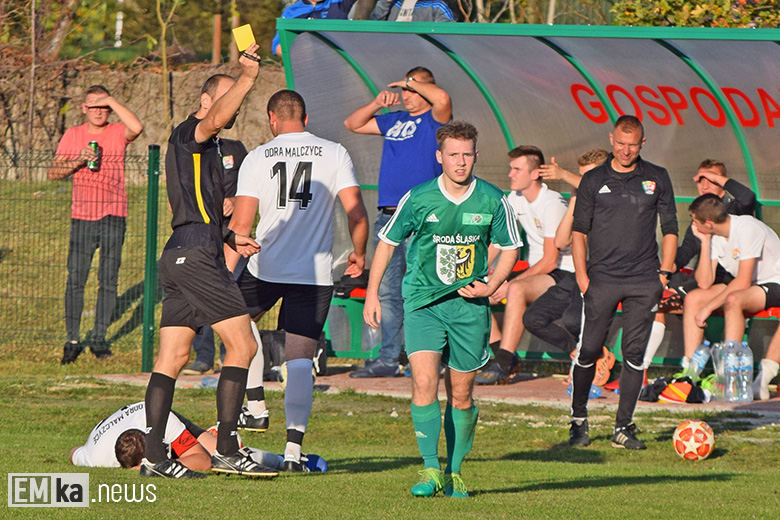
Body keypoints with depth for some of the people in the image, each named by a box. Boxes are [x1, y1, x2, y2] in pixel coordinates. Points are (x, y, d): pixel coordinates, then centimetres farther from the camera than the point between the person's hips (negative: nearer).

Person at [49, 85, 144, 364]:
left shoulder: (118, 133, 4)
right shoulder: (72, 135, 9)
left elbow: (137, 127, -20)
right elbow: (53, 172, 4)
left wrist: (112, 101, -13)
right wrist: (78, 161, -13)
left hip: (113, 216, 0)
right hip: (82, 215, 0)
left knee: (108, 279, 1)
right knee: (75, 279, -5)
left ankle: (99, 337, 11)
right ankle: (72, 340, 1)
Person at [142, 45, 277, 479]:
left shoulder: (204, 147, 25)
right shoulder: (190, 133, -4)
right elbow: (216, 119, -29)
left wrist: (229, 237, 20)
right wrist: (247, 79, -37)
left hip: (180, 256, 10)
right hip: (196, 255, -10)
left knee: (172, 358, 7)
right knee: (243, 345, -9)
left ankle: (154, 456, 4)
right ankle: (227, 451, -11)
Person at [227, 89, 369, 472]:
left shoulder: (257, 158, -1)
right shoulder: (334, 154, 0)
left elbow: (241, 224, -4)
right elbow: (356, 213, -5)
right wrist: (358, 254, 12)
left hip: (267, 268, 0)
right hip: (316, 274, 0)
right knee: (300, 359, 4)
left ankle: (255, 403, 20)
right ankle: (294, 445, -6)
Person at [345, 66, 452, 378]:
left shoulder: (434, 120, 0)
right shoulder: (394, 120, 19)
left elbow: (442, 99, -23)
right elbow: (353, 124, 27)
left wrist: (413, 82, -7)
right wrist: (377, 104, 11)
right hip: (387, 216, 7)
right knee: (387, 291, 7)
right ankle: (387, 360, 11)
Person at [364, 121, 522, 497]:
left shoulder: (493, 201, -2)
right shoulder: (418, 199, -5)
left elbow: (509, 248, 11)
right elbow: (387, 242, 7)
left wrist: (490, 285, -5)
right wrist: (372, 294, 5)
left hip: (469, 306, 1)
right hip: (422, 302, -1)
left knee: (461, 394, 6)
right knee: (424, 381, -18)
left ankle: (455, 472, 20)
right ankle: (430, 469, -14)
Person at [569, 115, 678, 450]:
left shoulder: (657, 178, 8)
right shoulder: (594, 180, 6)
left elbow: (670, 230, 12)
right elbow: (579, 231, 8)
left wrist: (663, 274, 4)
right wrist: (581, 275, 0)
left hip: (643, 281, 1)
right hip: (601, 278, -1)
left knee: (634, 353, -2)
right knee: (589, 350, -4)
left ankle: (624, 427, 3)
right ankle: (578, 420, 12)